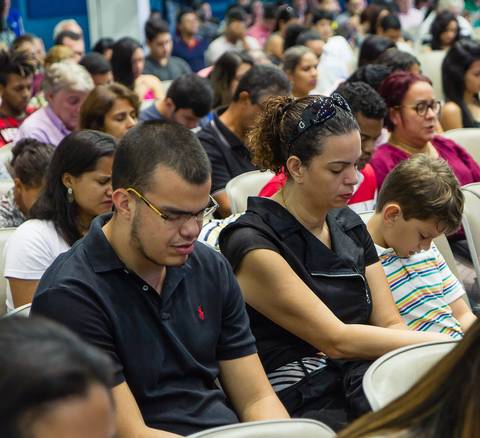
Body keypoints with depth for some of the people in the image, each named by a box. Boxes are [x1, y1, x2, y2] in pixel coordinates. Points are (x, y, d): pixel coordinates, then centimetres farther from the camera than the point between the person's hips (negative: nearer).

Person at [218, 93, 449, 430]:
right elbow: (336, 339, -13)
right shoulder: (253, 244, -9)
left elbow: (391, 324, 10)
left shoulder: (349, 226, 15)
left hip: (366, 389, 7)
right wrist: (444, 343, -14)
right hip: (301, 406, -7)